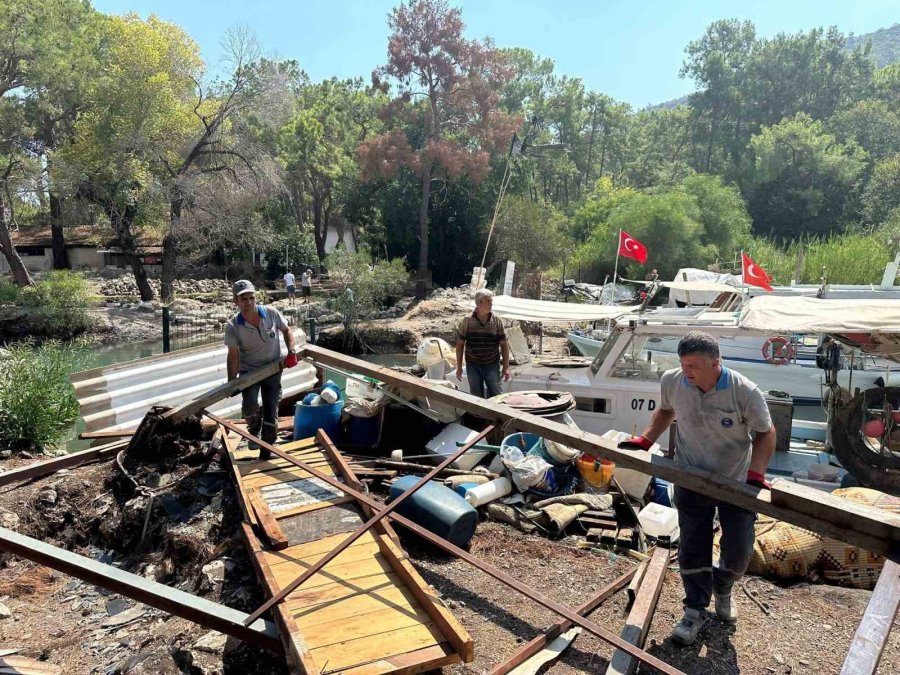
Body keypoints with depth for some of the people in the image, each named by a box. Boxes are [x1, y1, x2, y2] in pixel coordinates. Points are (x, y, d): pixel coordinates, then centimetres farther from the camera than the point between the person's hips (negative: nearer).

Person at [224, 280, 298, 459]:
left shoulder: (271, 313, -14)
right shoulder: (233, 326, -17)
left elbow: (287, 331, 3)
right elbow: (233, 356, -13)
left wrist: (292, 352, -11)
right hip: (248, 370, -1)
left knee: (271, 412, 4)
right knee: (250, 405, -25)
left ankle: (266, 454, 21)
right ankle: (254, 431, 12)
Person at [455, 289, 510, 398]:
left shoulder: (497, 321, -3)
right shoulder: (467, 321, -5)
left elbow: (503, 345, 1)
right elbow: (460, 344, 2)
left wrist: (506, 367, -3)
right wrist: (459, 367, 1)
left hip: (492, 365, 0)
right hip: (473, 365, 0)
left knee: (495, 394, -2)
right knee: (476, 397, 8)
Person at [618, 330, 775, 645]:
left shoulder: (745, 392, -23)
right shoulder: (672, 381, -15)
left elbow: (765, 433, -9)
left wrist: (755, 475, -20)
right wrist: (645, 440, -2)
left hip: (736, 483, -1)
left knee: (738, 553, 8)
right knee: (693, 549, 9)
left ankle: (722, 589, 41)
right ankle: (695, 609, 30)